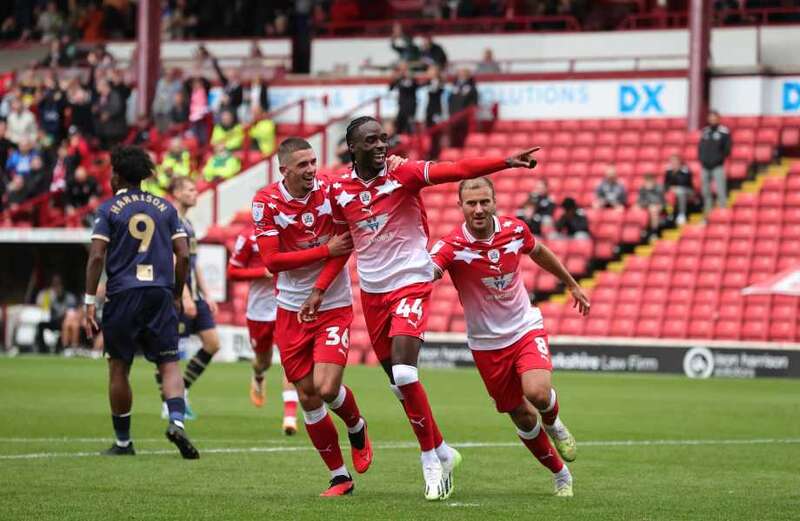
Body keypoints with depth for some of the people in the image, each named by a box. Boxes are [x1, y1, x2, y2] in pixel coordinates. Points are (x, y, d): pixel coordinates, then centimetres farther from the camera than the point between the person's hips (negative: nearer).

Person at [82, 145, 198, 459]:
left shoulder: (109, 209, 2)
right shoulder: (165, 208, 11)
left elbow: (97, 256, -6)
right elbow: (183, 255, 6)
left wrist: (90, 302, -4)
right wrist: (177, 296, 15)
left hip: (122, 295, -2)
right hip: (160, 293, 2)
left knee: (118, 368, 8)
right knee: (169, 363, 3)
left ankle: (123, 441, 13)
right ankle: (176, 421, -22)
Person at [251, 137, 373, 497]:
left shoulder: (331, 190, -8)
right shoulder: (266, 202, -9)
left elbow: (345, 245, -9)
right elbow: (272, 261, -14)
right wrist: (326, 250, -19)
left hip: (334, 307, -1)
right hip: (291, 310, 1)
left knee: (326, 388, -15)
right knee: (307, 397, 3)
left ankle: (356, 428, 19)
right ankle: (339, 476, 16)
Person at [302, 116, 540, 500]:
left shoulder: (404, 174, -12)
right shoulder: (340, 190, 1)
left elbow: (459, 170, -25)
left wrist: (507, 162, -38)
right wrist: (319, 290, 9)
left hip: (411, 284, -5)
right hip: (371, 291, 5)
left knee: (404, 374, -19)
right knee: (397, 382, 9)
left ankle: (431, 457, -2)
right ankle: (441, 453, 26)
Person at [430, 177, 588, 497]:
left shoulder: (515, 230, -10)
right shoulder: (451, 246, -21)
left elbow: (538, 252, 13)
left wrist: (572, 284, 24)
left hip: (526, 329, 1)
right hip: (486, 344, -1)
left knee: (537, 392, -25)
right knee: (521, 417, 8)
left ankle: (553, 424, 11)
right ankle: (560, 474, 31)